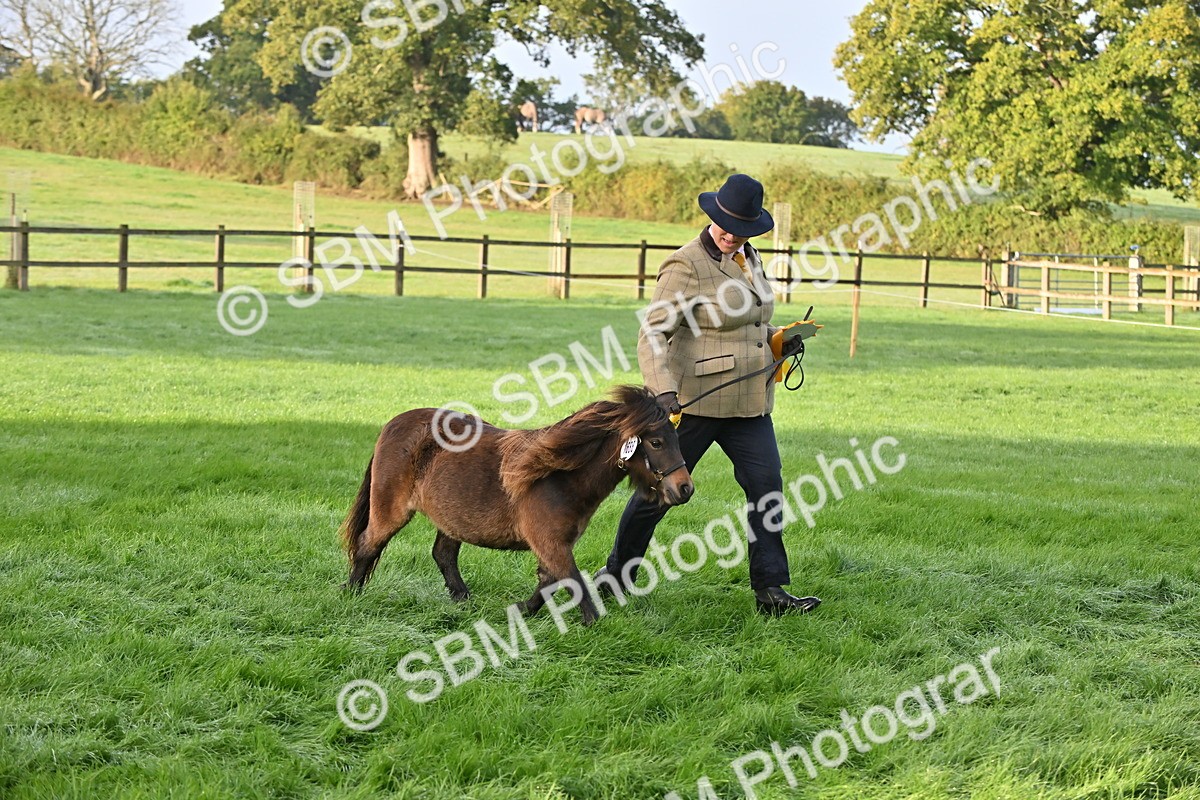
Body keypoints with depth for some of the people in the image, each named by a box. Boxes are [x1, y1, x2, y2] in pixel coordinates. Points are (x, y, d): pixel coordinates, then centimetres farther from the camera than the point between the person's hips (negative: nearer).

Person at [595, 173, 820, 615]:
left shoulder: (749, 258, 11)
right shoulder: (686, 265, -14)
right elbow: (653, 333, -20)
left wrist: (777, 338, 9)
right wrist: (663, 391, -33)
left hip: (749, 401, 7)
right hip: (696, 400, -7)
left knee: (766, 486, -2)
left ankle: (770, 590, 2)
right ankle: (617, 573, 21)